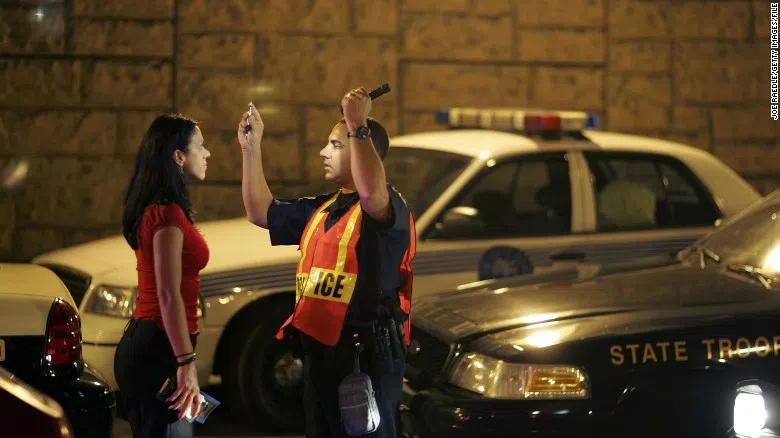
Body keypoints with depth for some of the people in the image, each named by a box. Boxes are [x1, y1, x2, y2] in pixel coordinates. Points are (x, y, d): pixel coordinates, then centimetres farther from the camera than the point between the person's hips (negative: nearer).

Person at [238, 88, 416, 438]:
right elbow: (261, 212, 25)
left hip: (367, 356, -9)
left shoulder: (386, 207, -10)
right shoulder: (322, 209, 19)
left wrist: (357, 126, -32)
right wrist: (251, 148, 18)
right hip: (320, 352, 9)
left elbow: (371, 190, -35)